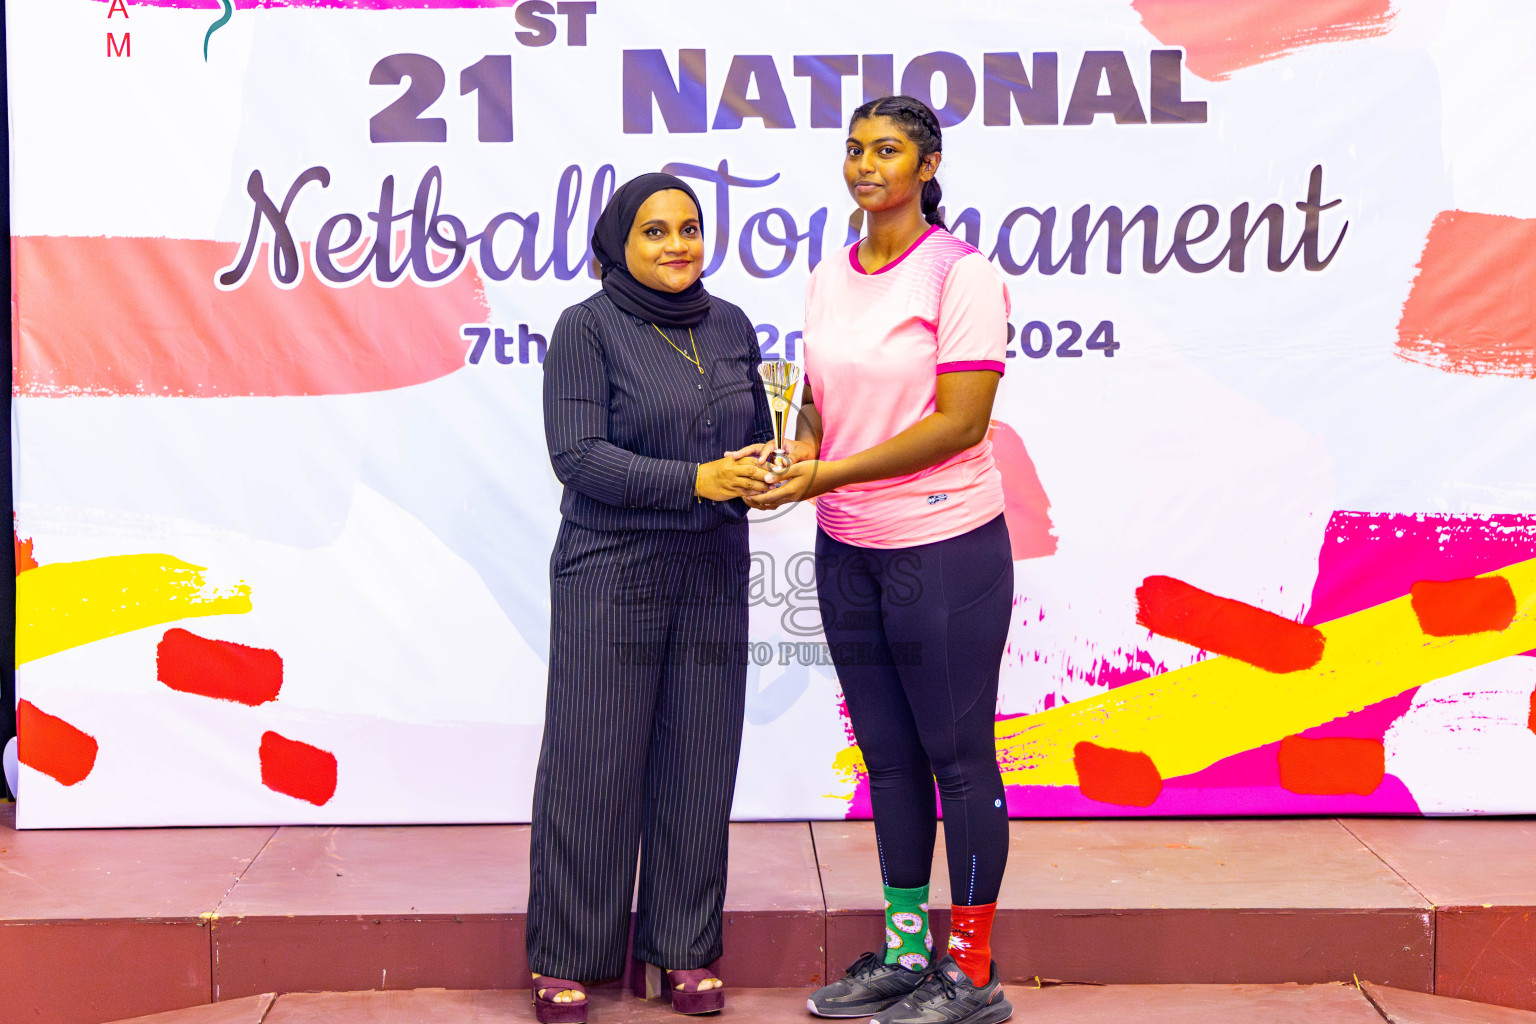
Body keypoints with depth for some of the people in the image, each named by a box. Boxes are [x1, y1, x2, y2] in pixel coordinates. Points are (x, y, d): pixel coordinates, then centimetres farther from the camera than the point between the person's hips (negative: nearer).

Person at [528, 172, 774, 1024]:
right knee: (593, 764, 0)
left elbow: (754, 440, 16)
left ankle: (683, 952, 20)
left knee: (697, 764, 7)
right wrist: (693, 481, -21)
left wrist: (761, 473, -7)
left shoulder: (729, 327, 10)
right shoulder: (587, 328, -5)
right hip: (611, 577, -4)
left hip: (711, 578, 5)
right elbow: (577, 454, -14)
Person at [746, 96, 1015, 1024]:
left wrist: (829, 473, -19)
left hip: (944, 544, -7)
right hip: (847, 548, 7)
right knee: (887, 754, 14)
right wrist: (799, 451, -6)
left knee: (958, 757, 1)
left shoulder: (962, 274, -11)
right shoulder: (830, 277, 10)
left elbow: (961, 423, -17)